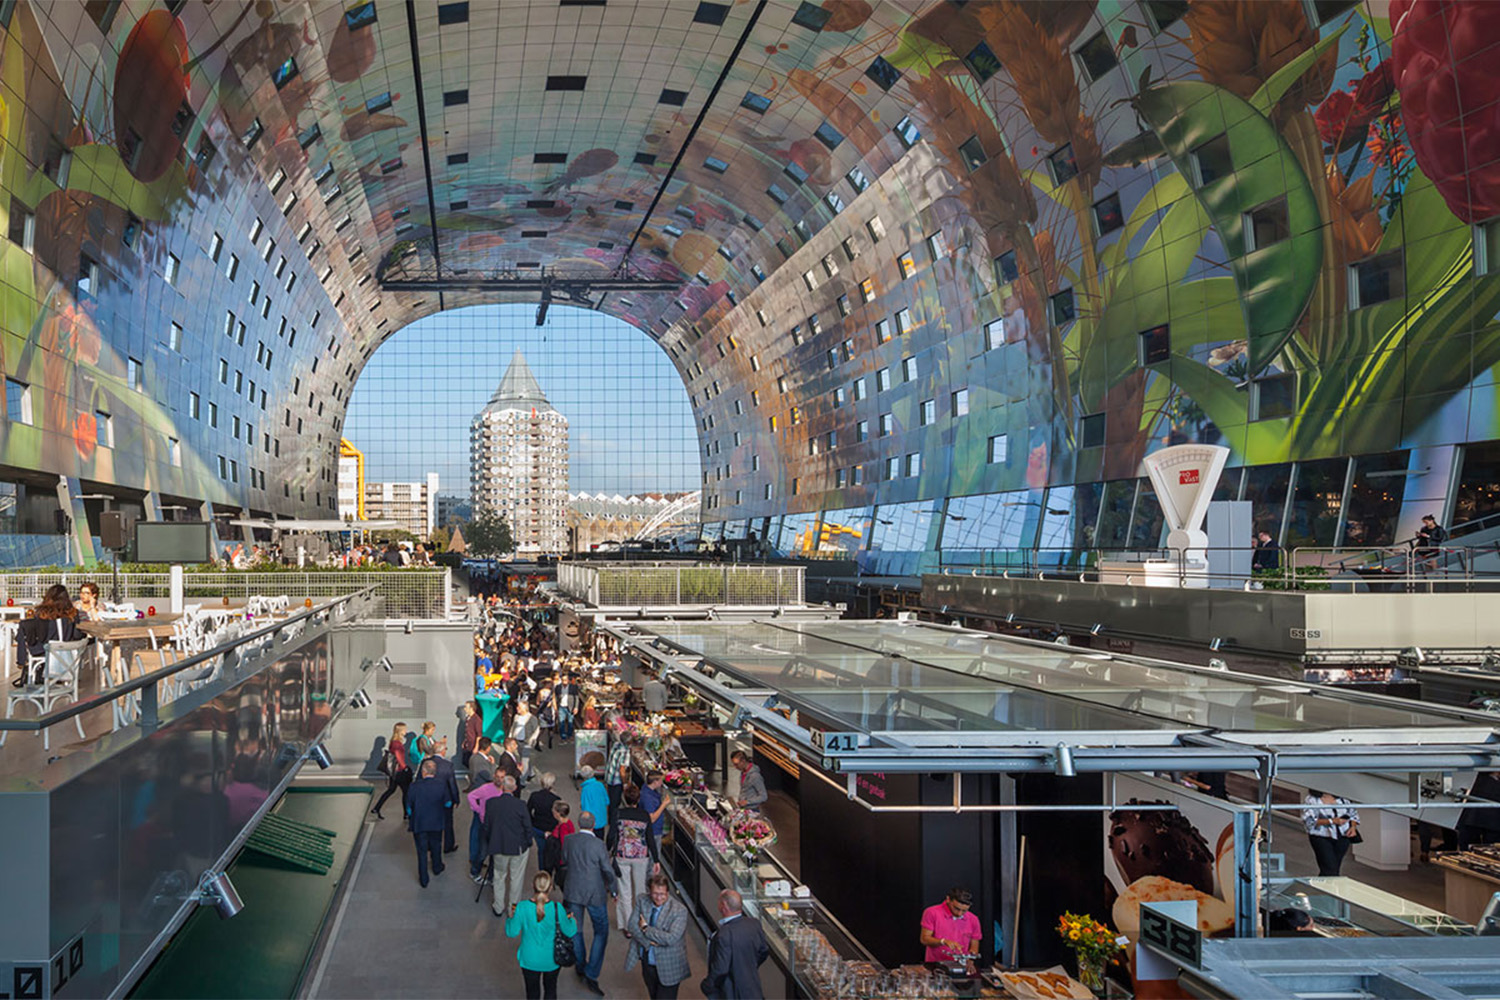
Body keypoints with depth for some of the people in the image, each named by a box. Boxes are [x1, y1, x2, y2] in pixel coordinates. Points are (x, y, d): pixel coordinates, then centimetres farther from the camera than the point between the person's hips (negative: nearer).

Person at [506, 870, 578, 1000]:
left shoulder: (522, 908, -22)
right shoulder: (556, 909, -22)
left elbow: (512, 933, -11)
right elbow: (569, 932, -9)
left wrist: (510, 917, 7)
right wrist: (572, 921, 12)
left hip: (530, 959, 0)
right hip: (551, 960, 0)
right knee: (550, 989, 26)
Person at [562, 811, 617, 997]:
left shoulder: (568, 841, -9)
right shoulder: (598, 844, -19)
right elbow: (608, 870, -12)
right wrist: (613, 890, 3)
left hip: (573, 892, 4)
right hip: (595, 894, -4)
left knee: (575, 930, 21)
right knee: (601, 933, 8)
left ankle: (580, 967, 36)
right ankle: (591, 975, 1)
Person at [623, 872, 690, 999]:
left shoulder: (680, 910, -22)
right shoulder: (642, 900, -7)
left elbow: (671, 939, -29)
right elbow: (632, 926, -9)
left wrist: (645, 928, -21)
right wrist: (648, 942, -23)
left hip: (667, 967, -5)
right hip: (647, 962, 5)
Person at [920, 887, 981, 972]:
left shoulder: (973, 920, 8)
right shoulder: (932, 913, -2)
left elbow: (974, 946, 14)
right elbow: (925, 939, -3)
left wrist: (970, 960, -6)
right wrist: (943, 941, -19)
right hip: (934, 967, -4)